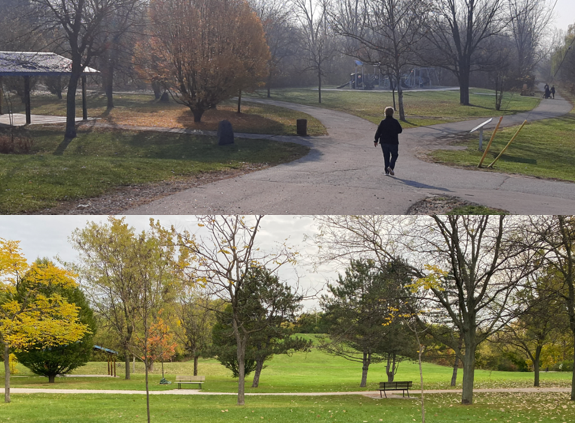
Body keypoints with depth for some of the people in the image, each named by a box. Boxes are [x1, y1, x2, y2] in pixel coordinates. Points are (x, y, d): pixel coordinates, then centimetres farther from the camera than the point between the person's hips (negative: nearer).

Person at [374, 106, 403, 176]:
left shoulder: (382, 122, -4)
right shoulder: (395, 122, -9)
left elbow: (378, 132, -3)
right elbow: (400, 130, -1)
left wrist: (376, 140, 4)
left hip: (384, 142, 2)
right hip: (393, 142, -2)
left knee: (386, 157, 11)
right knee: (394, 155, 12)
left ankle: (387, 171, 10)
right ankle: (391, 167, -11)